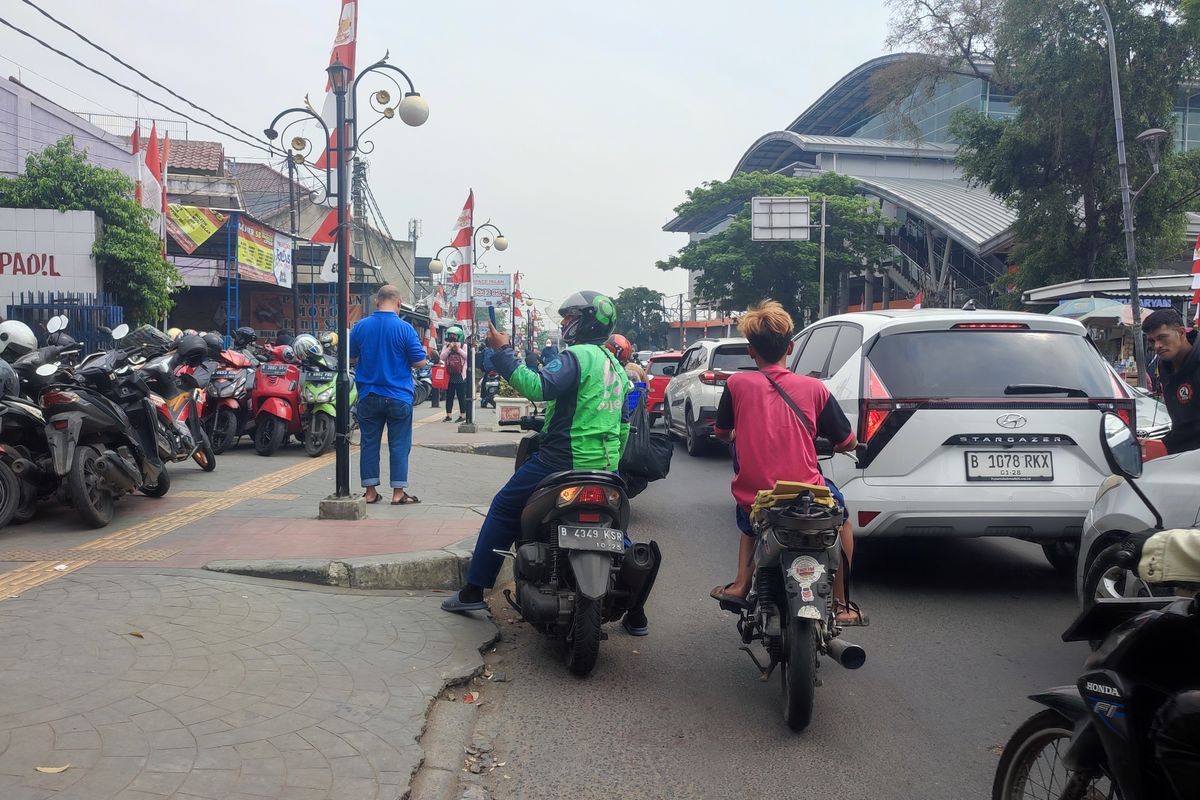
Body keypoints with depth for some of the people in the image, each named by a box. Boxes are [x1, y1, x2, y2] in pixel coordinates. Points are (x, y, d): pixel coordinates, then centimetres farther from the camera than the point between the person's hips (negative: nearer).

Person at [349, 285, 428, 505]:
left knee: (369, 443, 10)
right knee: (399, 445, 4)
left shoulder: (360, 326, -2)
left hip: (368, 395, 3)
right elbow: (420, 362, -9)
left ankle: (370, 492, 14)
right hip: (398, 396, -3)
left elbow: (350, 355, 10)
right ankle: (398, 493, 6)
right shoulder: (405, 328, -11)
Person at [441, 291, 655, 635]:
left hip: (563, 460, -8)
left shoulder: (576, 356, -12)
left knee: (504, 509, 7)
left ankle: (473, 591, 9)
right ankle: (635, 614, 20)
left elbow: (537, 387, -28)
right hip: (606, 468, 8)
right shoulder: (615, 366, 15)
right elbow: (624, 425, 19)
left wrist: (503, 352, -21)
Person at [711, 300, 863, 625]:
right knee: (841, 515, 31)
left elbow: (722, 434, 11)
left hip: (754, 498, 1)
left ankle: (741, 584, 19)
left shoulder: (737, 384, -4)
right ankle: (840, 604, 28)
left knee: (749, 521, 37)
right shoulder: (814, 388, -3)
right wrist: (832, 443, 27)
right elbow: (847, 443, 4)